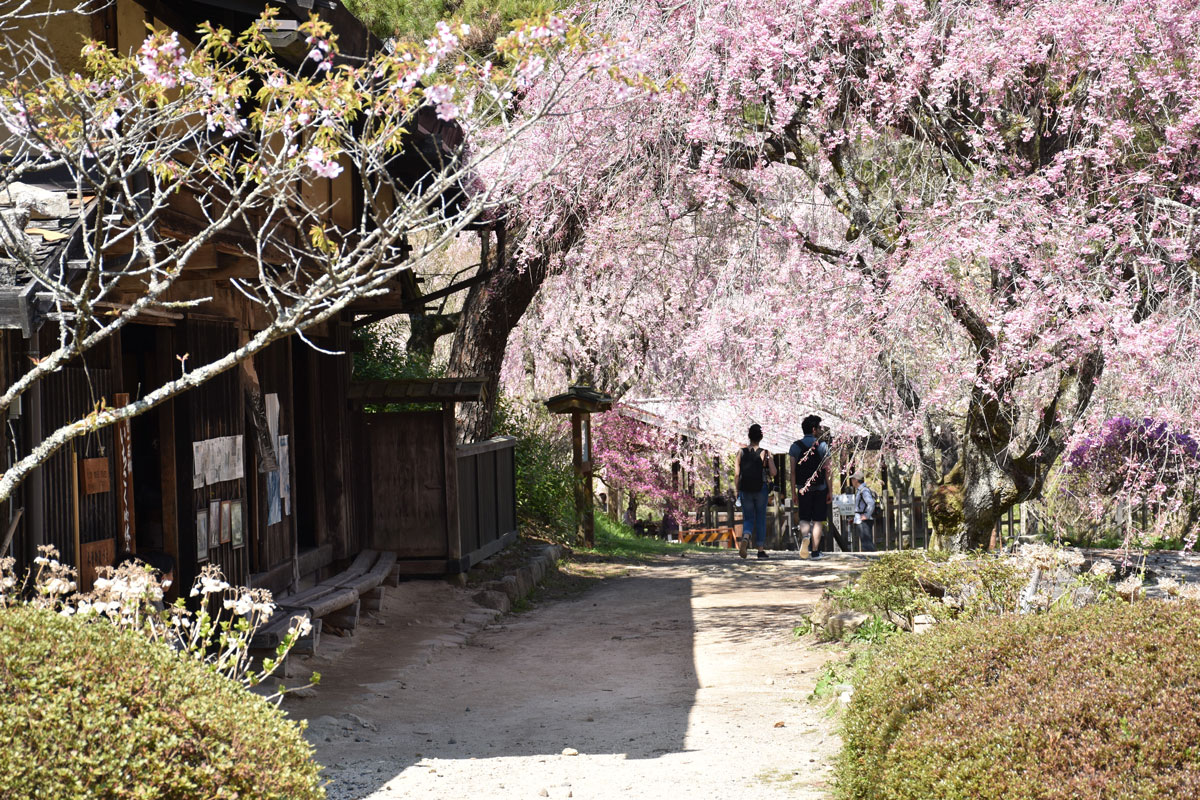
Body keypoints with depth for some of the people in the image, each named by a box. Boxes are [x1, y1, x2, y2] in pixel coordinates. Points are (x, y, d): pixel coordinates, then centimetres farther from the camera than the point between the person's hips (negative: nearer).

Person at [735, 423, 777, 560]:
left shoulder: (741, 452, -2)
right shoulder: (765, 453, -6)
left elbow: (736, 474, -4)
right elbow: (773, 472, -10)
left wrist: (737, 490, 6)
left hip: (745, 491, 1)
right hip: (761, 490, -1)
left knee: (748, 519, 9)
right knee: (761, 519, 12)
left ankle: (745, 538, -21)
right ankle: (760, 549, 13)